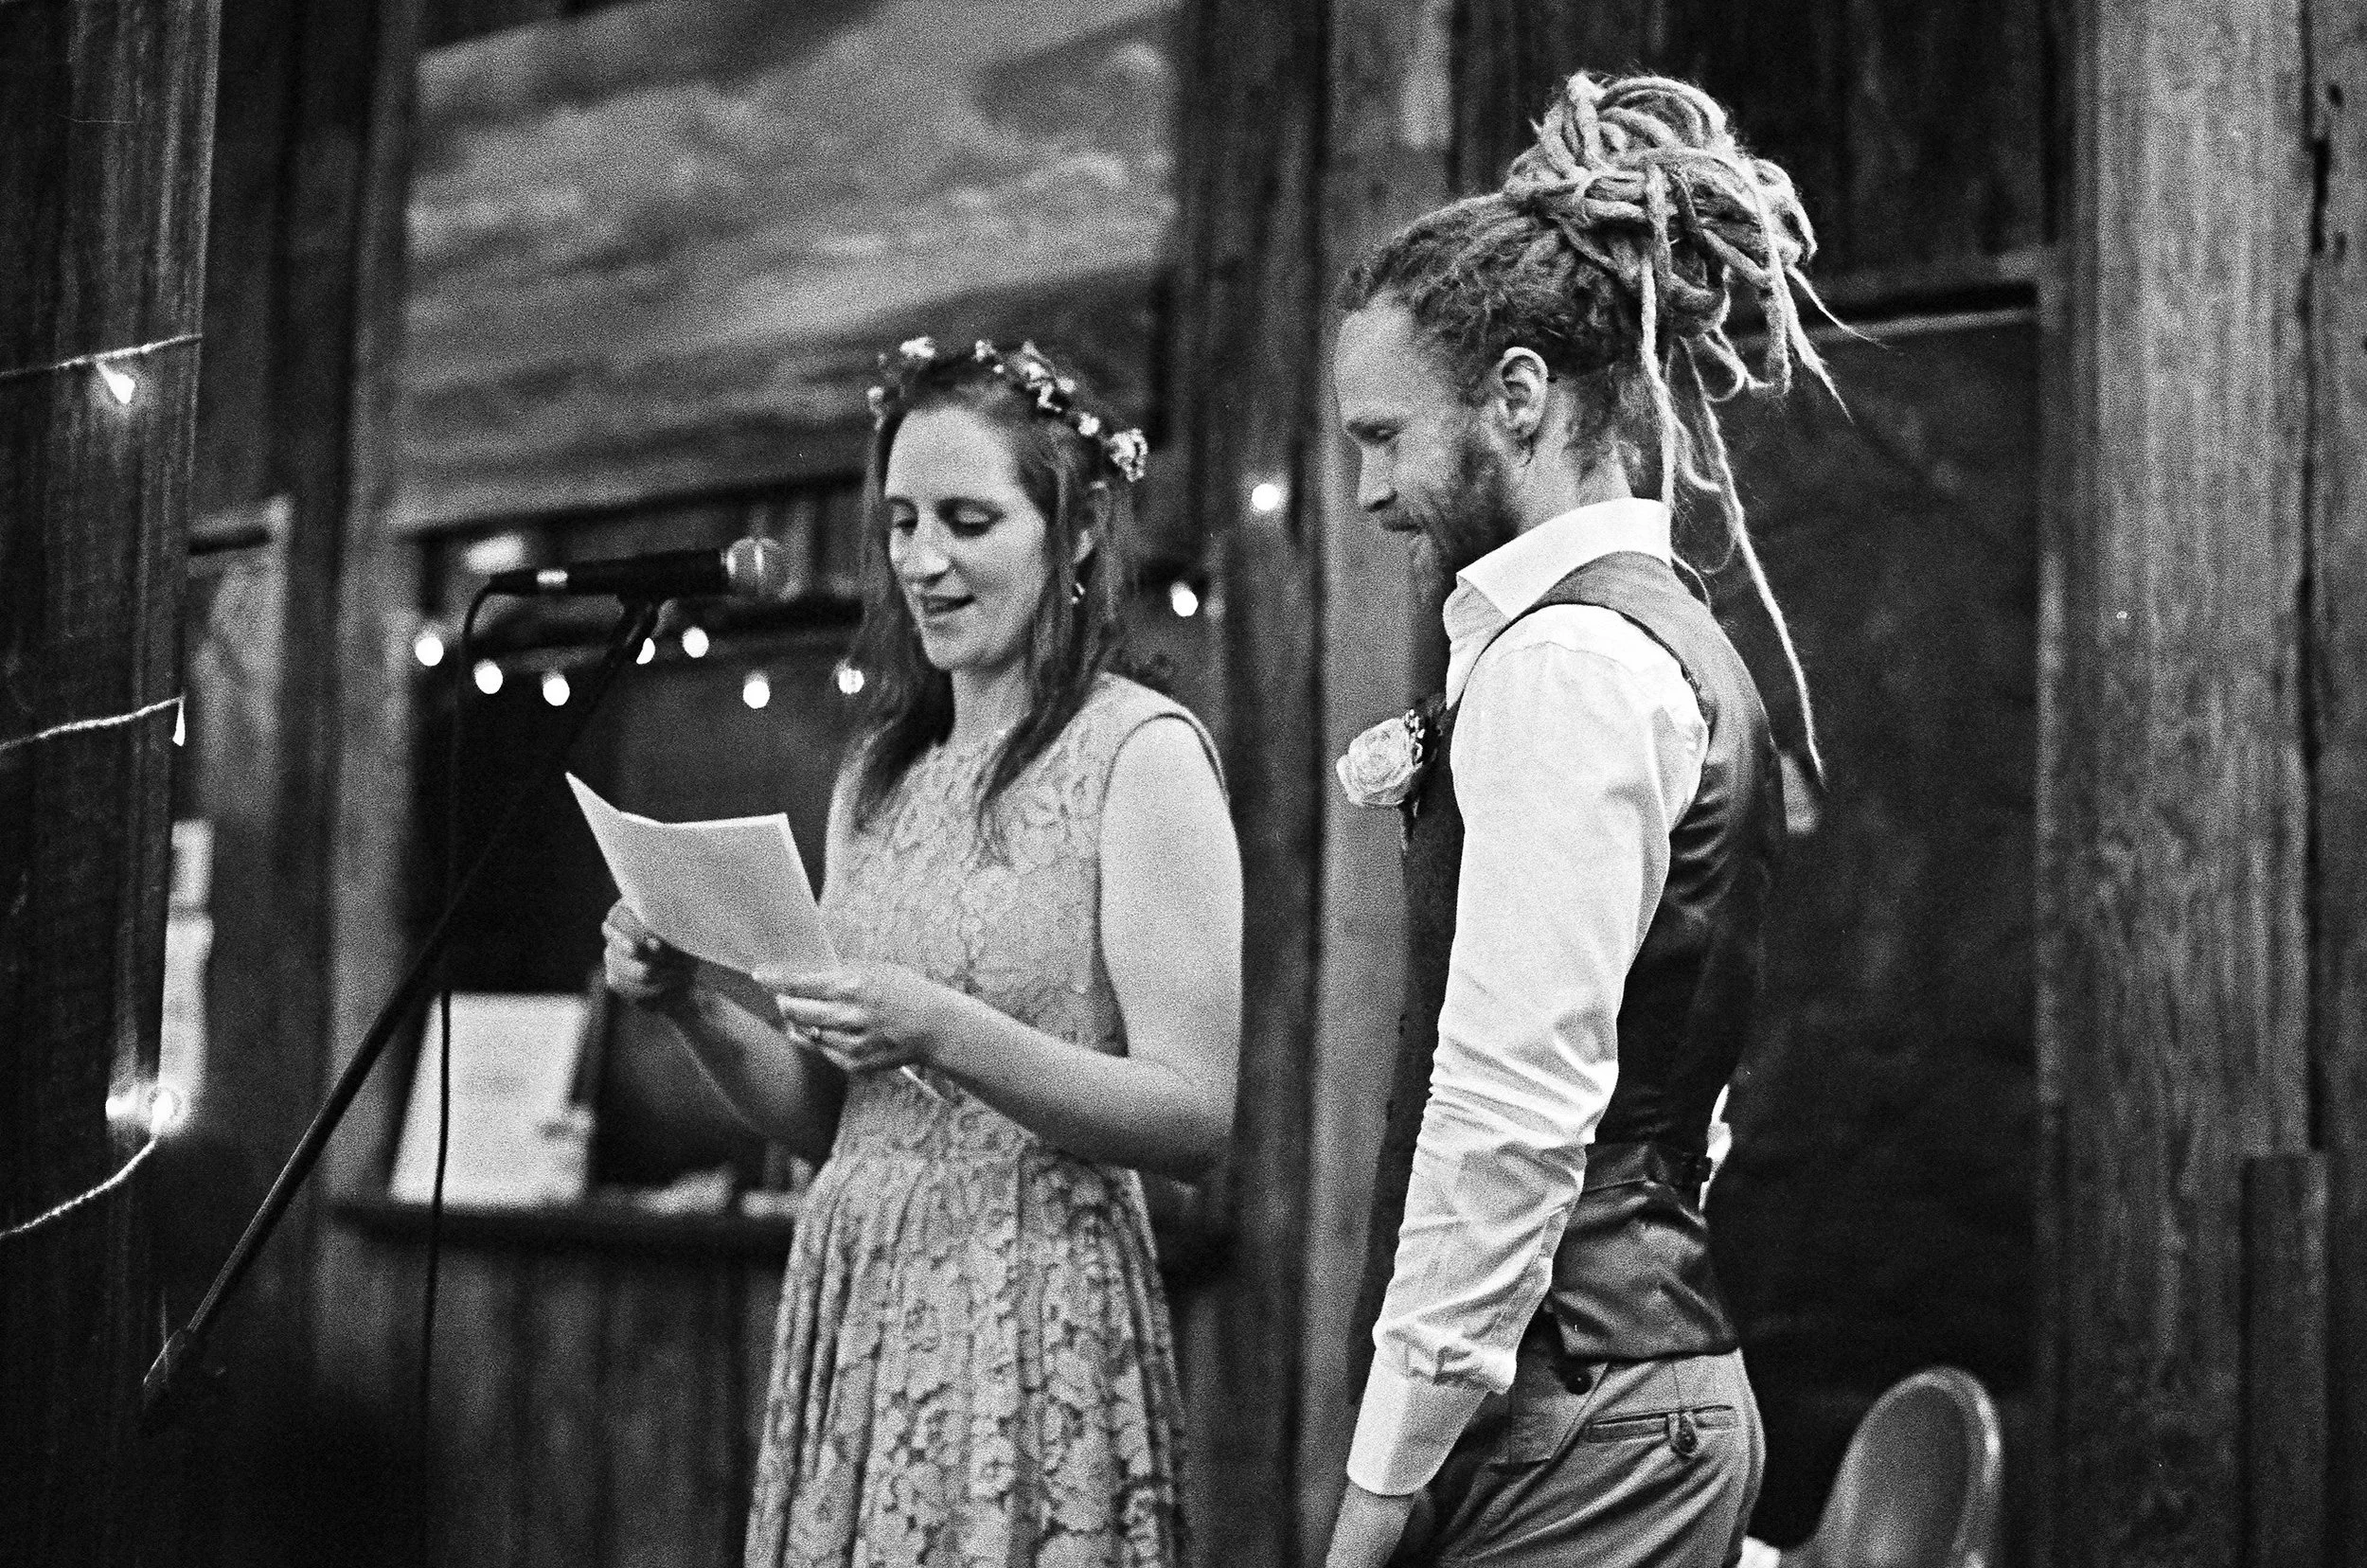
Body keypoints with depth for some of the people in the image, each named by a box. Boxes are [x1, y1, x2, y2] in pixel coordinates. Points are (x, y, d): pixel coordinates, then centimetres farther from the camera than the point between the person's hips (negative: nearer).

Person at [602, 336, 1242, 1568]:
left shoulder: (1140, 752, -6)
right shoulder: (878, 774, 12)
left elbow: (1198, 1119, -13)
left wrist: (942, 1031, -24)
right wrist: (692, 1005, -2)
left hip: (1033, 1327, -5)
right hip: (845, 1314, 5)